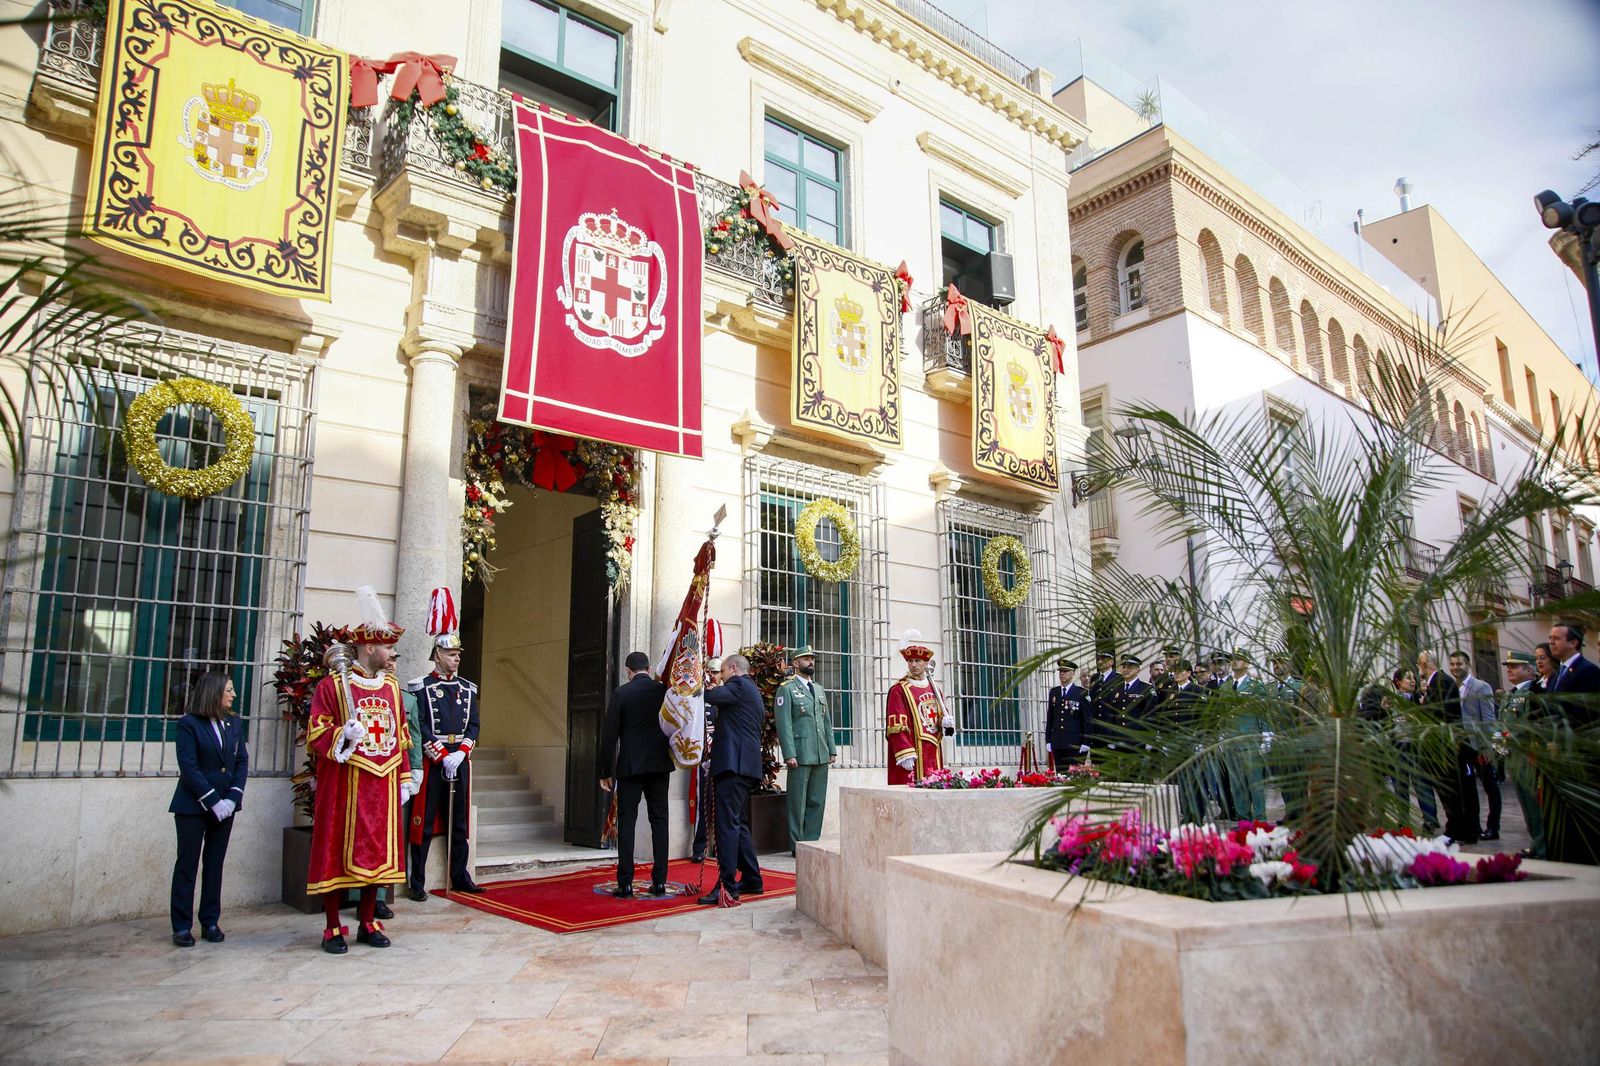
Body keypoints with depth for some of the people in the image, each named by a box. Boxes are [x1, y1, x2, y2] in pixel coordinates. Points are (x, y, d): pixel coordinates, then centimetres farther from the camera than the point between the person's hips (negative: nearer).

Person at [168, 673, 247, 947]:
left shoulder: (234, 723, 8)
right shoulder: (188, 724, -8)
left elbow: (242, 761, 6)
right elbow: (189, 767, -13)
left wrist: (232, 798, -6)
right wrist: (213, 801, -16)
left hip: (225, 805, 5)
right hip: (193, 805, -4)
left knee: (214, 864, 9)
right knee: (187, 864, 2)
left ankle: (210, 922, 16)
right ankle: (182, 927, 10)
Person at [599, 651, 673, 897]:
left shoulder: (621, 694, -5)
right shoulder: (664, 691, 3)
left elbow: (609, 736, -5)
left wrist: (606, 772, 1)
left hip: (630, 766, -3)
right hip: (659, 765, 3)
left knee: (626, 822, 2)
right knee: (659, 821, 7)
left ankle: (625, 884, 0)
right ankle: (659, 881, 8)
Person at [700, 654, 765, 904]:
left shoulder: (739, 684, -4)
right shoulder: (754, 693, 25)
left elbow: (708, 695, -14)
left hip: (733, 762, -10)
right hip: (746, 764, 10)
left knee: (728, 822, -12)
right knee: (738, 822, 15)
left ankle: (727, 886, -15)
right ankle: (752, 880, 20)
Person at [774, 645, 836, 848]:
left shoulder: (819, 690, 19)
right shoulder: (786, 689, -2)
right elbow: (783, 724, -9)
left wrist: (832, 749, 12)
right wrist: (789, 754, -16)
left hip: (821, 756, 6)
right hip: (800, 755, -6)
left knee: (817, 801, 9)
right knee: (798, 802, -1)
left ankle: (812, 841, 17)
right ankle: (797, 845, 6)